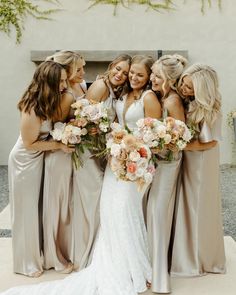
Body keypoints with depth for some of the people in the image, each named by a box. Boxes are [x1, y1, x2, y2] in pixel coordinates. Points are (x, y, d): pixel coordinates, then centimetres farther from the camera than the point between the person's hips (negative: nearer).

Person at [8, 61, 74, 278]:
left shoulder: (49, 102, -6)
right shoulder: (32, 108, -29)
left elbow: (53, 127, 8)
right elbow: (30, 144, -22)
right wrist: (59, 145, -20)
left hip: (38, 159, 8)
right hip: (25, 161, -8)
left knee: (37, 208, 19)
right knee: (26, 210, 7)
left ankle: (37, 253, 36)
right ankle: (27, 262, 23)